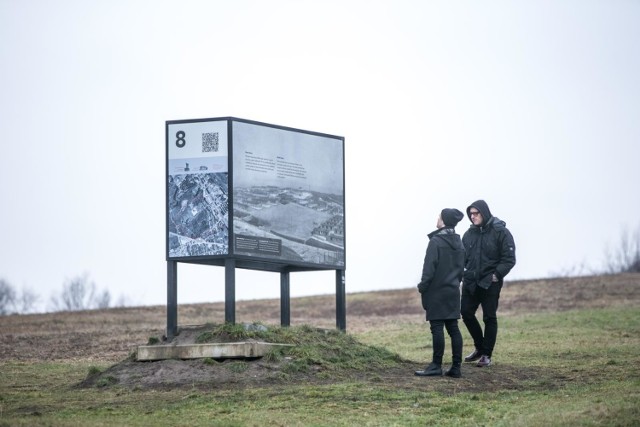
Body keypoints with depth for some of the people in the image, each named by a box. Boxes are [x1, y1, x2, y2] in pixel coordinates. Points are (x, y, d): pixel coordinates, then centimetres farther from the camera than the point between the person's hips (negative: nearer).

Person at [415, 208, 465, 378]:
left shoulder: (436, 241, -13)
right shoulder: (458, 243, 11)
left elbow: (429, 268, -16)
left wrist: (422, 287, -7)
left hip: (436, 292, -7)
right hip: (453, 291, 7)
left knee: (437, 328, -5)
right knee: (453, 328, 6)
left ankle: (436, 366, -4)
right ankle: (456, 367, 6)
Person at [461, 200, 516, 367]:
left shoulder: (500, 232, -7)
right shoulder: (469, 234, 8)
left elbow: (509, 259, -9)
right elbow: (462, 257, 15)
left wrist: (496, 275, -17)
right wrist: (461, 272, -1)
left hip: (490, 284, -5)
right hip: (470, 283, 5)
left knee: (489, 318, 0)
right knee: (467, 313, 5)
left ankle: (486, 354, 8)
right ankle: (479, 348, 23)